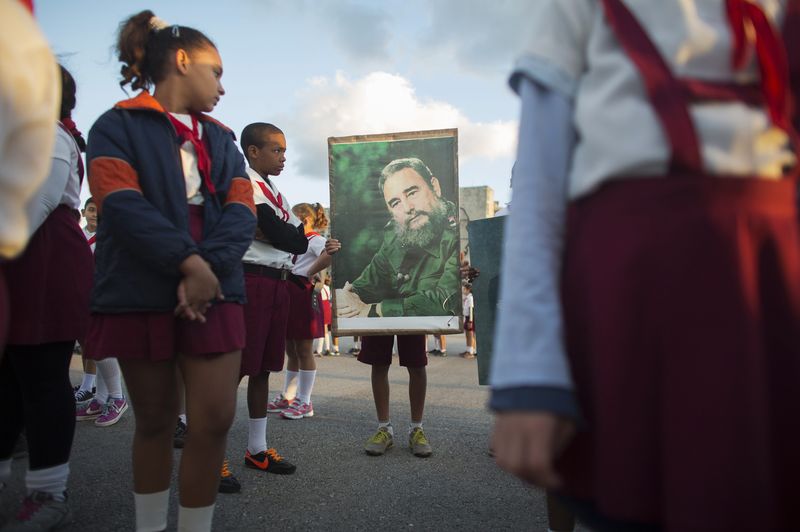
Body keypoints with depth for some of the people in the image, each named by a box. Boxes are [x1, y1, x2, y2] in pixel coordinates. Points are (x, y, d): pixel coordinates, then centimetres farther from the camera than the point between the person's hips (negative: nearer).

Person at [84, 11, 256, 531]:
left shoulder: (221, 139, 17)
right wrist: (187, 262, -22)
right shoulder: (118, 126, 3)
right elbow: (124, 206, -12)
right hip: (141, 293, -3)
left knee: (215, 419, -3)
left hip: (214, 290, 3)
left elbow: (241, 212, 3)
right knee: (156, 420, 9)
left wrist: (209, 267, -14)